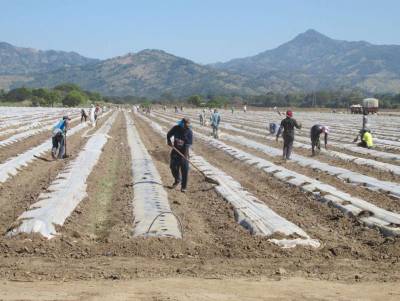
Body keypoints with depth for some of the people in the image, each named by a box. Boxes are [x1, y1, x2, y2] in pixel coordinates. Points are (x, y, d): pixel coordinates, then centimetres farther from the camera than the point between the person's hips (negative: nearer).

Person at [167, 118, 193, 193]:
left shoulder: (189, 132, -15)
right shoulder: (176, 128, -7)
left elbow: (188, 145, -21)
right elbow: (169, 135, 10)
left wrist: (185, 155, -29)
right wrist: (168, 140, -10)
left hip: (184, 152, -3)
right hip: (175, 151, 3)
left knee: (185, 169, -5)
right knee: (173, 167, 9)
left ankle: (183, 187, 5)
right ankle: (177, 180, 38)